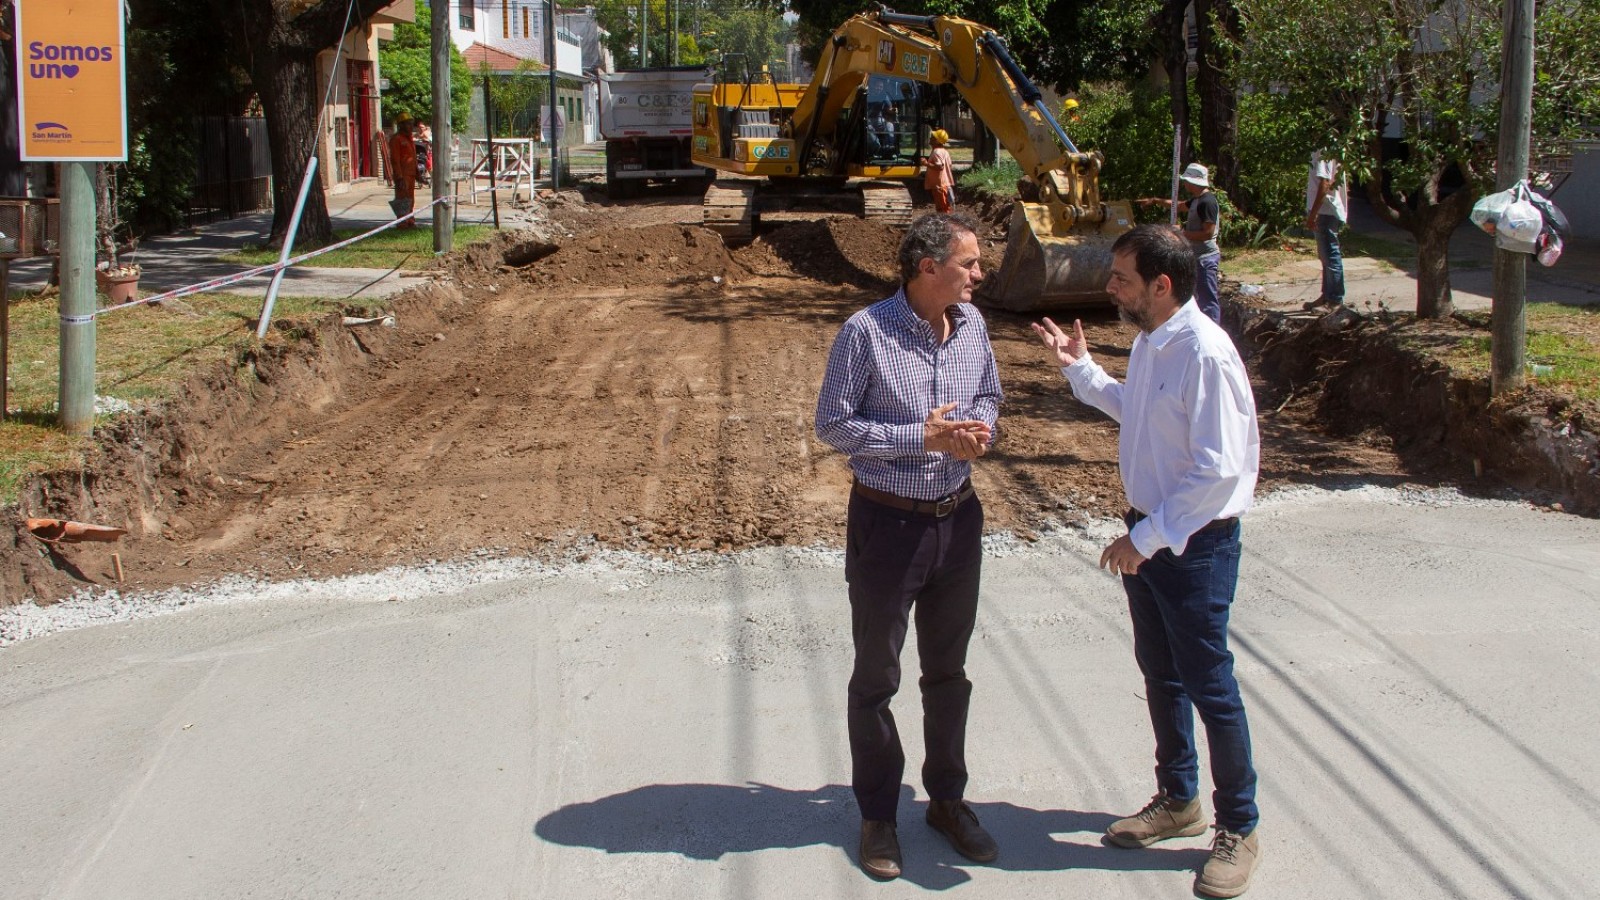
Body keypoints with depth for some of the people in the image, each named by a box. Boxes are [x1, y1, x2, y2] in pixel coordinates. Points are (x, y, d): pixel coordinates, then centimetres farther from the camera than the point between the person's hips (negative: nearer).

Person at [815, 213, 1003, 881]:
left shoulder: (971, 324, 0)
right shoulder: (867, 332, -17)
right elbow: (832, 424, -14)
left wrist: (979, 430, -9)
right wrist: (922, 437, -20)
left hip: (958, 518, 5)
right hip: (887, 521, -5)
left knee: (948, 671, 18)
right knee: (876, 677, 9)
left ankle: (947, 799, 34)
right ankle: (878, 815, 24)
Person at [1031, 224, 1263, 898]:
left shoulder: (1204, 354, -24)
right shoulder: (1149, 343, 3)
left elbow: (1218, 470, -26)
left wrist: (1147, 537, -23)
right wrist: (1078, 367, 17)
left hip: (1195, 542, -9)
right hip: (1148, 532, 9)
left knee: (1209, 688, 4)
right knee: (1159, 673, 20)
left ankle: (1238, 829, 21)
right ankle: (1177, 799, 39)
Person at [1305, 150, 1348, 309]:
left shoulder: (1323, 152, -18)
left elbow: (1325, 184, -24)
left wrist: (1312, 214, -23)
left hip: (1326, 211, -10)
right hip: (1326, 211, 10)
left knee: (1330, 255, -5)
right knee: (1326, 255, 17)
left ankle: (1336, 301, -2)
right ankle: (1327, 296, 27)